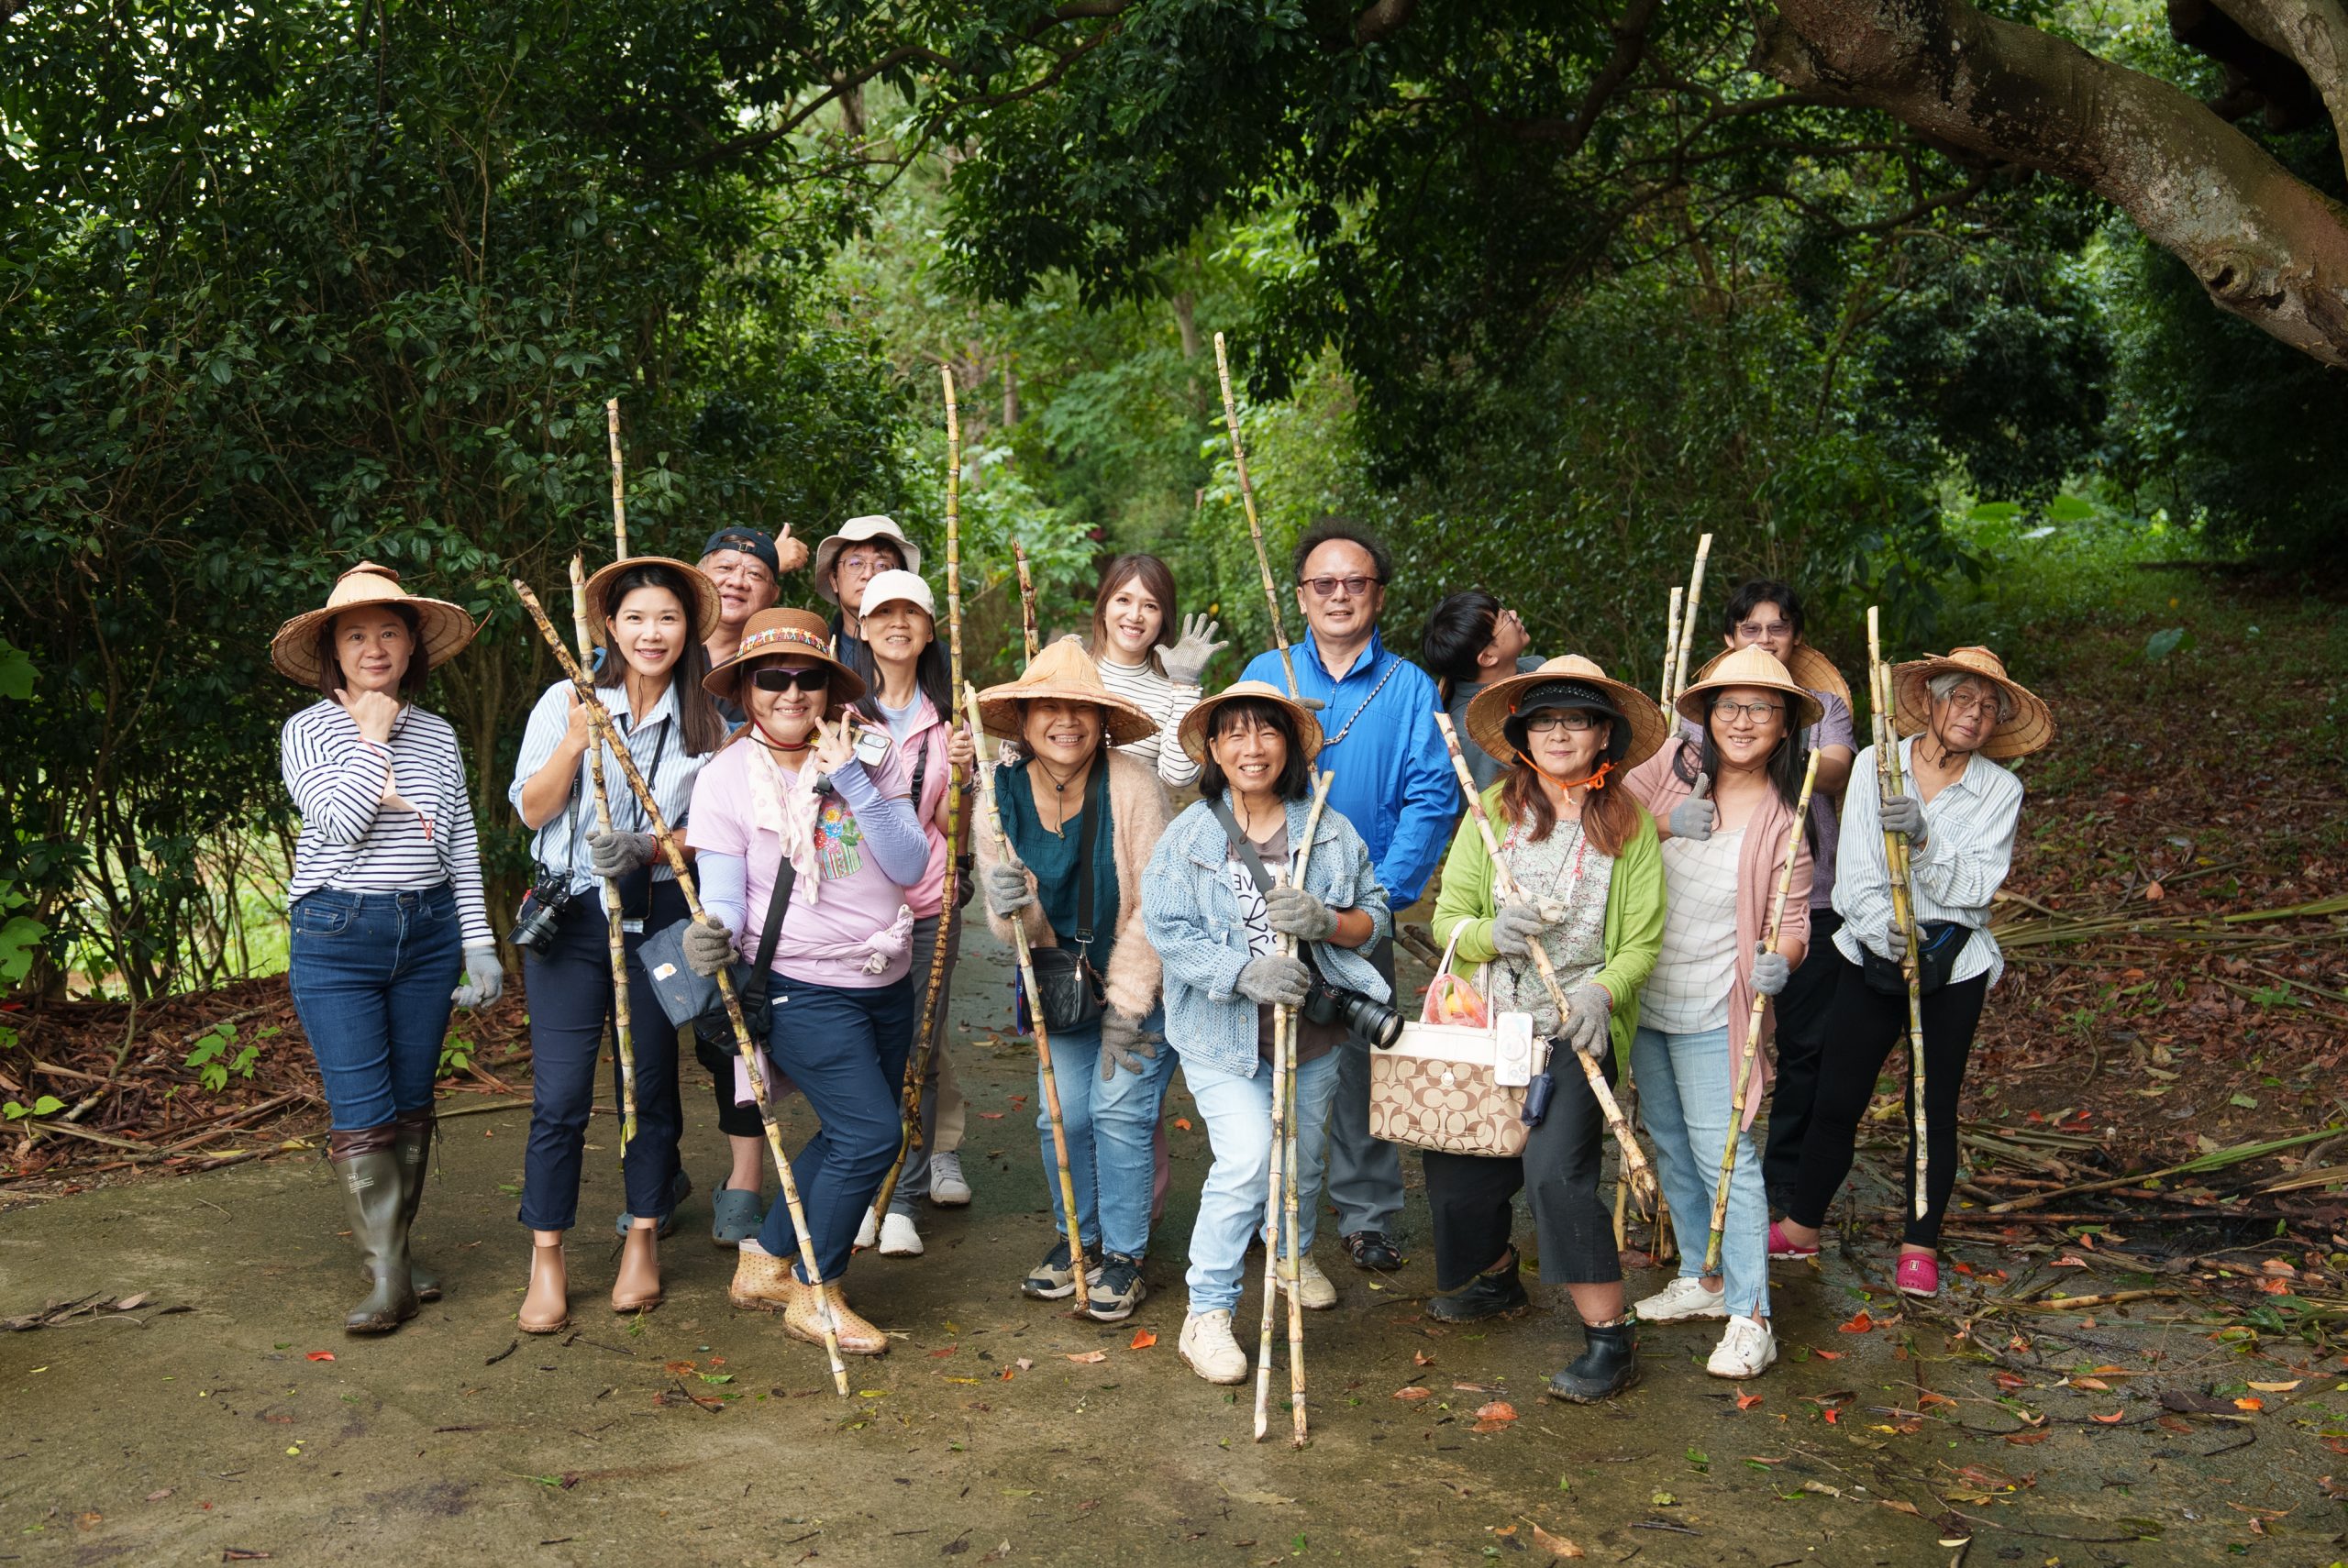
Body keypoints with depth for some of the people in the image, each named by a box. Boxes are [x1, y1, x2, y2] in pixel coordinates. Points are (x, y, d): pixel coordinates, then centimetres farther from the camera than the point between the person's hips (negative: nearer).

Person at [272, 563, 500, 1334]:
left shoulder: (438, 735, 8)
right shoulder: (308, 730, -1)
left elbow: (462, 847, 10)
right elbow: (339, 823, -17)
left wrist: (479, 944, 6)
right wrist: (373, 737, -10)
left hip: (428, 932, 4)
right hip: (337, 937, -3)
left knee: (412, 1105, 10)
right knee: (362, 1115, -7)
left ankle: (398, 1247, 22)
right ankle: (386, 1278, -2)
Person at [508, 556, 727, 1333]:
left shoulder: (703, 720, 5)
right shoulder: (568, 700, 2)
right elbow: (530, 810, 0)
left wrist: (645, 850, -15)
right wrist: (575, 742, -14)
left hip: (659, 914, 1)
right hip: (570, 915, -1)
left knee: (651, 1083, 9)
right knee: (560, 1094, -3)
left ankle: (643, 1240, 25)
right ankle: (547, 1259, 11)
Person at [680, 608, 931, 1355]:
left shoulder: (867, 759, 4)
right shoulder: (726, 777, -5)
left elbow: (909, 864, -7)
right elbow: (722, 891, -10)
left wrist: (852, 781, -16)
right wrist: (716, 932, -32)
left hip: (886, 983, 6)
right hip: (803, 989, -5)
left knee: (849, 1138, 13)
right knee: (869, 1134, -12)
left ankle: (763, 1264, 32)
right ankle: (815, 1295, 8)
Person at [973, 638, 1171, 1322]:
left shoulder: (1132, 786, -22)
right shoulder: (1002, 794, -10)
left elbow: (1152, 906, -18)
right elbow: (1016, 927, -8)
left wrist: (1126, 1004, -15)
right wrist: (1008, 905, -32)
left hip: (1143, 983, -4)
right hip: (1063, 981, 4)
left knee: (1119, 1108, -7)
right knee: (1061, 1113, 4)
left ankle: (1124, 1254, 12)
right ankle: (1076, 1236, 27)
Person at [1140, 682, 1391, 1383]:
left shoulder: (1331, 830, 1)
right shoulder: (1187, 836, -7)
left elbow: (1375, 917, 3)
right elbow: (1167, 931, -12)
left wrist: (1324, 921, -20)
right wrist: (1246, 971, -26)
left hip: (1312, 1033, 4)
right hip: (1222, 1034, -4)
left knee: (1303, 1160, 19)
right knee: (1248, 1159, -18)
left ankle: (1295, 1253, 51)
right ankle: (1207, 1312, -3)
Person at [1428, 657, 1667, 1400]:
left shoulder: (1629, 823, -1)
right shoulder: (1492, 810, 2)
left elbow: (1642, 943, -1)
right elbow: (1447, 917, 2)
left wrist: (1601, 990, -20)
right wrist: (1489, 933, -20)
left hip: (1579, 1030, -3)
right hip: (1489, 1022, 3)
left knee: (1555, 1166, -20)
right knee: (1455, 1162, 8)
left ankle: (1610, 1333, -5)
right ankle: (1496, 1276, 39)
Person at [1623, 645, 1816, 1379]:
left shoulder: (1784, 820, -11)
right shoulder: (1676, 764, -3)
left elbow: (1792, 924, -9)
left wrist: (1779, 961, -31)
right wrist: (1666, 824, -17)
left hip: (1713, 1011, -5)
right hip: (1644, 994, 5)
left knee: (1722, 1152, -6)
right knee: (1670, 1145, 16)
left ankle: (1750, 1318, 1)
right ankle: (1702, 1278, 33)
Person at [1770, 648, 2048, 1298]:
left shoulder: (2000, 789, -1)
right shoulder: (1876, 765, -1)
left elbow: (1976, 885, -12)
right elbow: (1857, 870, -7)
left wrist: (1922, 839, -27)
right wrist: (1882, 929, -23)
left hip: (1954, 966, 0)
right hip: (1871, 954, 0)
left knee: (1934, 1108, 6)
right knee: (1837, 1099, 2)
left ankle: (1919, 1246, 20)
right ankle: (1801, 1226, 19)